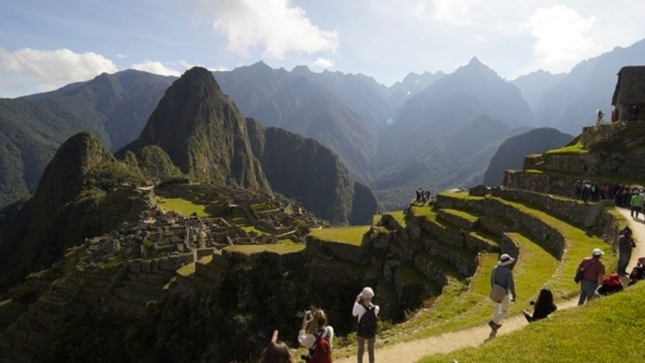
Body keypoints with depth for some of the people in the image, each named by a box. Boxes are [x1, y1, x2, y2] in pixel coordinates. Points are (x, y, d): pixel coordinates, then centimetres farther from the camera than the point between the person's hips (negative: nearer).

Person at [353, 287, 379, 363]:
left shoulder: (359, 306, -24)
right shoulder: (376, 308, -19)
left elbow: (354, 314, -3)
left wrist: (356, 301, 0)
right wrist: (369, 302, 4)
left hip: (361, 332, 0)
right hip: (371, 333, 1)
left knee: (360, 351, 19)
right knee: (371, 351, 19)